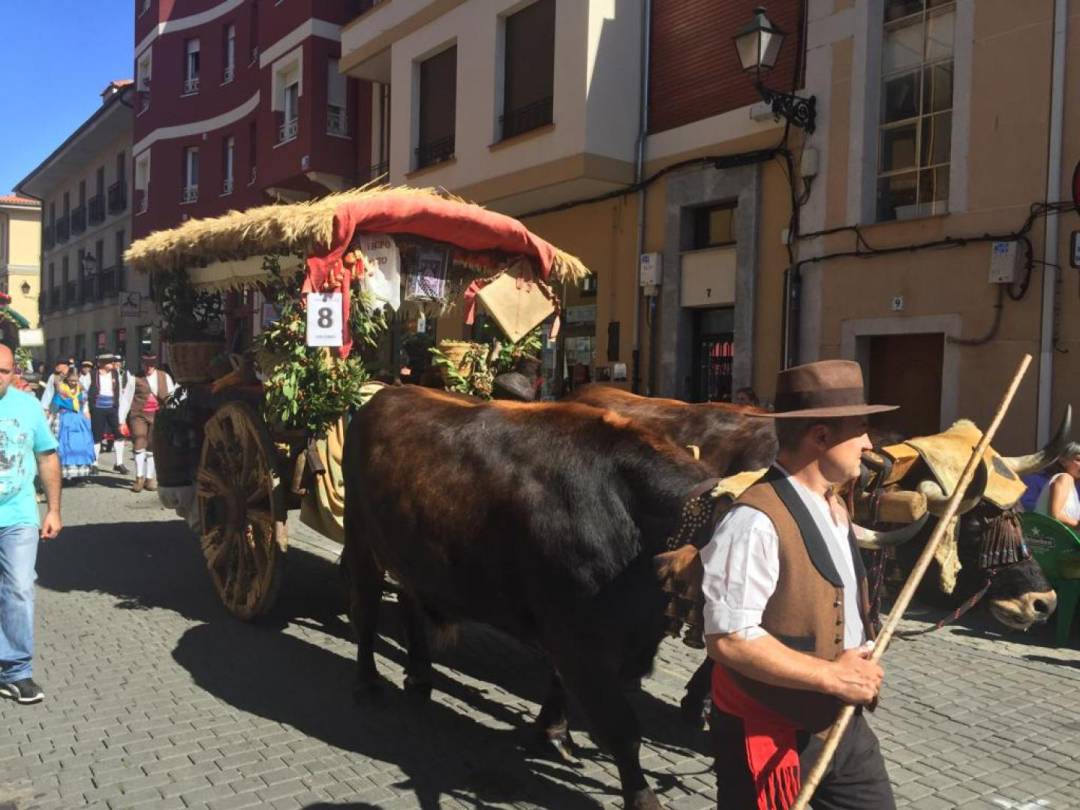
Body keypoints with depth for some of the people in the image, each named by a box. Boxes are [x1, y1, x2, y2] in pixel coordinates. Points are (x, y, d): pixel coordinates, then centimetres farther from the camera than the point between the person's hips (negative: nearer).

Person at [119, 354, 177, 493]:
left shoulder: (164, 377, 8)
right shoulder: (135, 379, 1)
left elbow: (172, 396, 11)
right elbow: (125, 399, 3)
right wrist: (122, 420, 1)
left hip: (157, 415, 2)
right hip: (139, 415, -2)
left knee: (153, 447, 6)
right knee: (139, 444, -12)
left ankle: (150, 478, 15)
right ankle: (139, 478, -6)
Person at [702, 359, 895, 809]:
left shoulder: (835, 509, 7)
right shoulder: (756, 521, -25)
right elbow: (728, 638, -27)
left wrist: (861, 667, 4)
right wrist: (831, 676, -21)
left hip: (843, 724, 8)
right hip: (769, 735, -8)